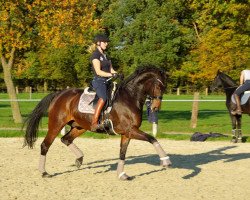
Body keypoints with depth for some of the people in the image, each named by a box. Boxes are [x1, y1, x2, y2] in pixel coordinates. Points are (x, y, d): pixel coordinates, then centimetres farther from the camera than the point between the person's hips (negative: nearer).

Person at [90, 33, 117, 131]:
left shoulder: (105, 55, 21)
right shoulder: (95, 55, -5)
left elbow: (111, 69, 21)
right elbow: (98, 71, -15)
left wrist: (118, 74, 1)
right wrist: (111, 75, -20)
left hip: (107, 81, 10)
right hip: (98, 81, -10)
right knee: (103, 97, -34)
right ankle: (94, 123, -41)